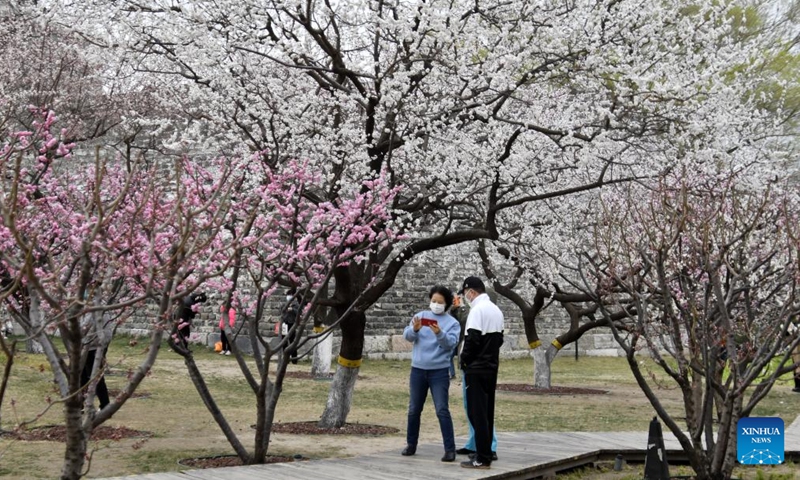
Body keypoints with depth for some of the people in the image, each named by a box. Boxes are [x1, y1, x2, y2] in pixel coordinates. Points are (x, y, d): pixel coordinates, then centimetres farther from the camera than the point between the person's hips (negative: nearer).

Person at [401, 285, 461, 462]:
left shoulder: (452, 323, 0)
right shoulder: (420, 316, 6)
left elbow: (451, 343, -13)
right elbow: (407, 335, -4)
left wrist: (439, 333, -32)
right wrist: (415, 329, -26)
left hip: (439, 372, -3)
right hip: (418, 370, 3)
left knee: (442, 410, -7)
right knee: (414, 410, 12)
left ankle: (450, 449, -4)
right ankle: (411, 444, 24)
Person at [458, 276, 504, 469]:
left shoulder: (477, 310, -15)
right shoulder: (496, 310, 13)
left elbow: (472, 339, -19)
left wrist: (463, 359, -5)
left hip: (476, 369, -9)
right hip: (492, 367, 9)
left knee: (477, 412, -5)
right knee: (487, 412, 13)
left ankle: (482, 459, -5)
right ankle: (485, 453, 17)